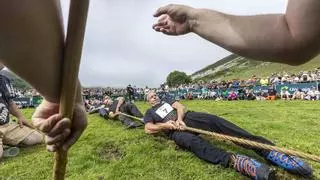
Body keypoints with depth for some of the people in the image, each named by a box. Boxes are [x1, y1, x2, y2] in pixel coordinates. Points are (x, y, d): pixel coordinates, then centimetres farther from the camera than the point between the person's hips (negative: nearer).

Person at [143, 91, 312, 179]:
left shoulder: (166, 99, 30)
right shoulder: (149, 113, 23)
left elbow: (180, 106, 11)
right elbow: (148, 128, 4)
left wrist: (179, 118, -10)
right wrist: (165, 125, -11)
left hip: (187, 117, 3)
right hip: (175, 130, -2)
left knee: (216, 121, -25)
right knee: (194, 142, -37)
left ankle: (267, 150, -35)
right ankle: (235, 161, -63)